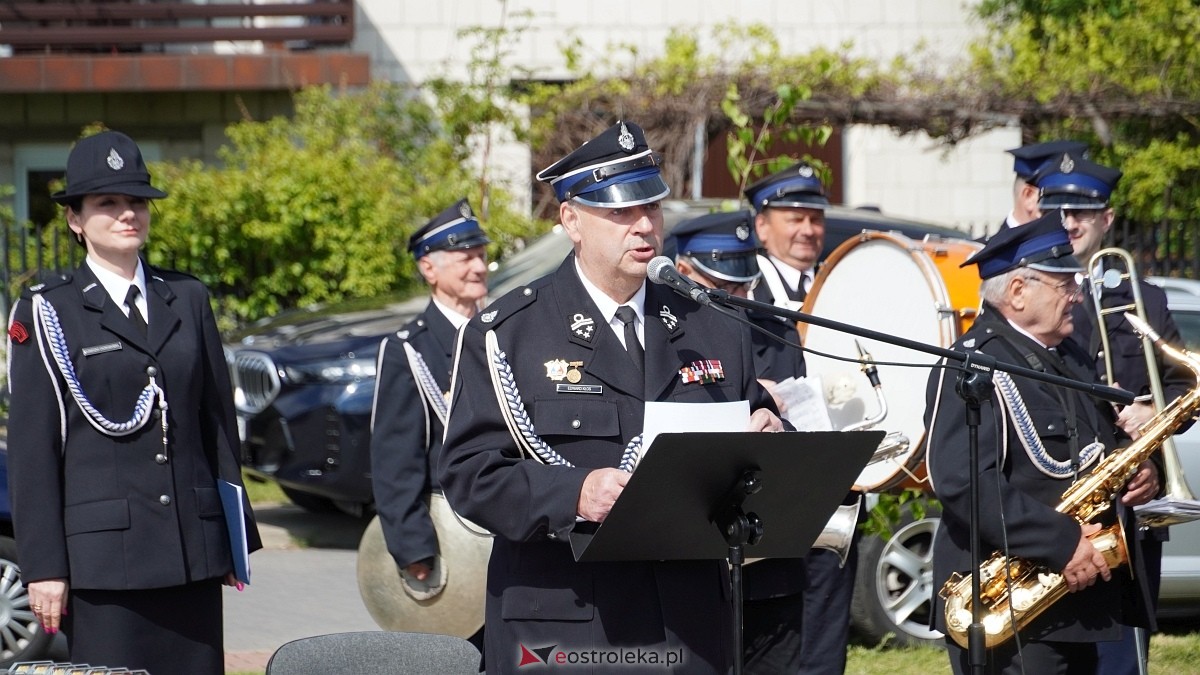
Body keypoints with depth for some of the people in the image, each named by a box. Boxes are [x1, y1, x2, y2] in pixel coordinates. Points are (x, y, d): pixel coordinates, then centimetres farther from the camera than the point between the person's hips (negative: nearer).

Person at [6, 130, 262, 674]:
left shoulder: (188, 299, 14)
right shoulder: (45, 313, 1)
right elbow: (31, 450, -2)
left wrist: (236, 535, 13)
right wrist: (43, 567, -7)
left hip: (194, 550, 4)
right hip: (101, 554, -4)